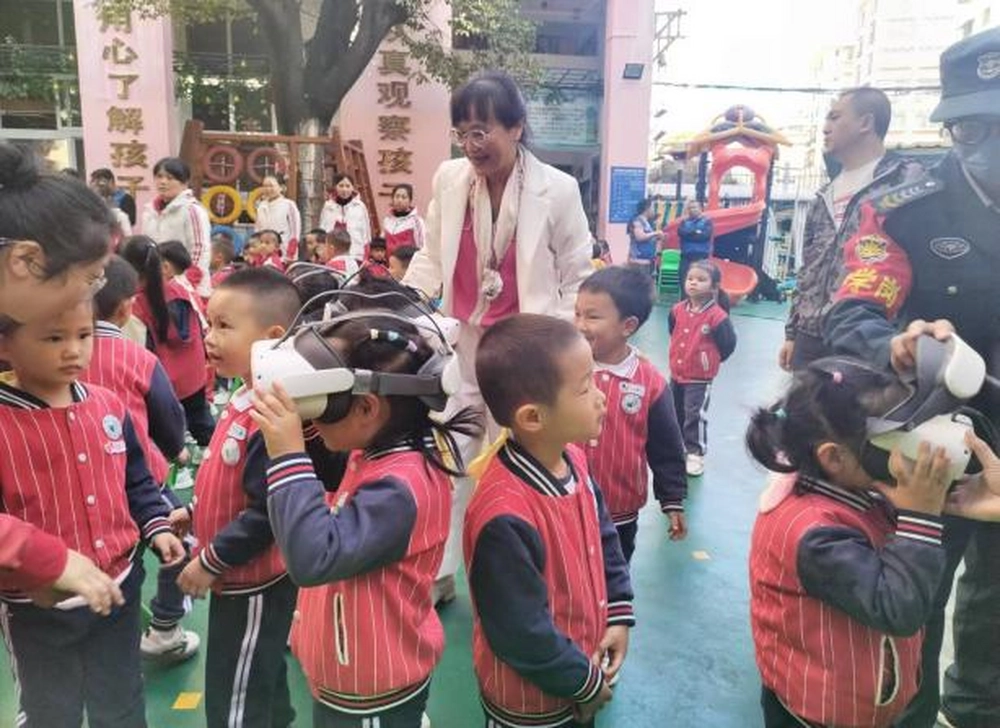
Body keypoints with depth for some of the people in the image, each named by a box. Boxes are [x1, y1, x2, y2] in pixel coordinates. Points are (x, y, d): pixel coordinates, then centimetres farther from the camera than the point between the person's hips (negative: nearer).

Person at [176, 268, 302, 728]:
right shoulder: (244, 398, 1)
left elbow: (265, 513, -29)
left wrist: (211, 561, -19)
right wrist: (195, 514, 14)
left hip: (252, 584, -9)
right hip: (241, 577, 9)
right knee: (264, 690, 27)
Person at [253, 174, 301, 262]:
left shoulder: (289, 205, -6)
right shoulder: (261, 206, 12)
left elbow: (295, 232, -9)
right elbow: (257, 230, 16)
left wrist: (290, 256, -13)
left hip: (284, 255, -5)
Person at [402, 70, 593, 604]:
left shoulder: (558, 190, -12)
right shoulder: (449, 179, -3)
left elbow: (578, 279, -5)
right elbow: (431, 257, 8)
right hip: (461, 347, 3)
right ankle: (437, 572, 29)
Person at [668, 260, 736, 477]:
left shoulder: (717, 316, -19)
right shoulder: (677, 310, -3)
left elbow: (729, 344, -11)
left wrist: (710, 360, 0)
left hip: (700, 377, -6)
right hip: (676, 373, 6)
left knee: (695, 414, -4)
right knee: (675, 412, 18)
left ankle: (696, 454, 8)